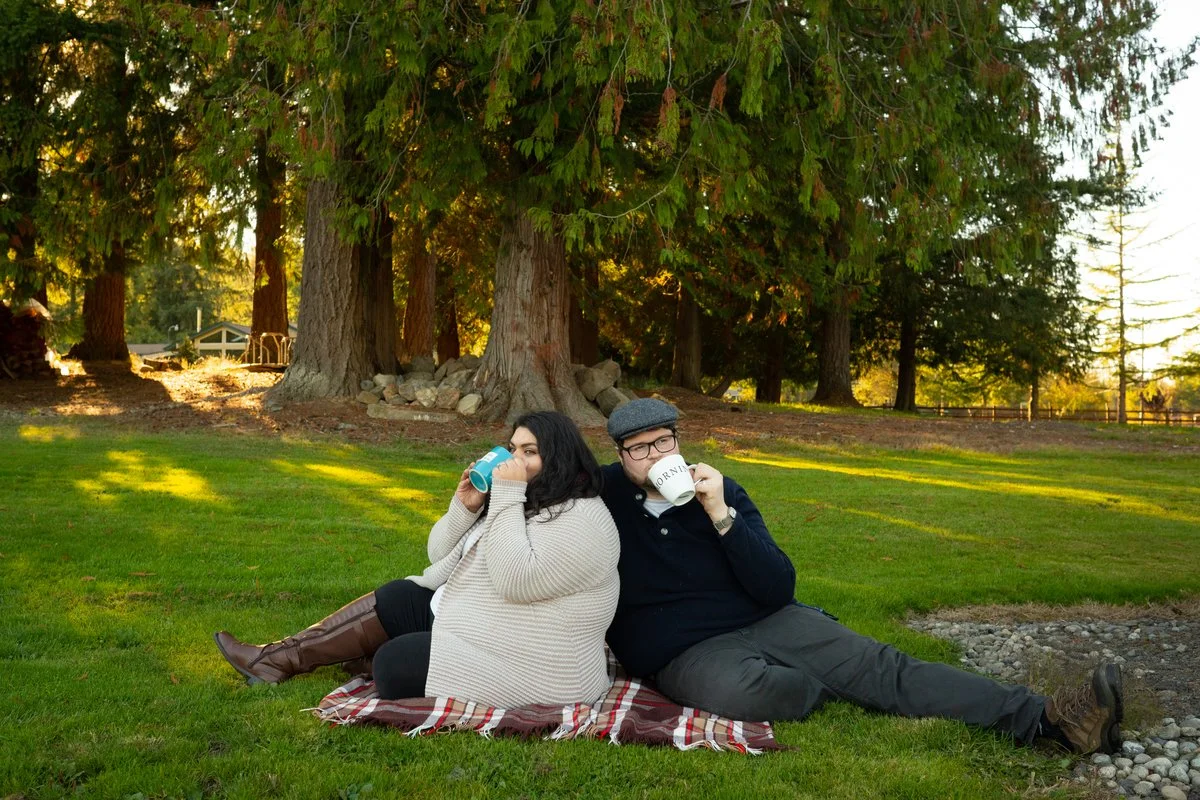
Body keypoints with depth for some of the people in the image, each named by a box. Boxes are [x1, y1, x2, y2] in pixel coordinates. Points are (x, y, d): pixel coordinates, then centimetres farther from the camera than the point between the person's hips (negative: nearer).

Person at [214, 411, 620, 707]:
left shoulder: (580, 519, -19)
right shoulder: (518, 501, 10)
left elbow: (516, 579, -32)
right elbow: (440, 557, 9)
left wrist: (507, 497, -27)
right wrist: (465, 507, -10)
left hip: (520, 666, -10)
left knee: (393, 665, -14)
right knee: (389, 601, 7)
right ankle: (278, 658, 10)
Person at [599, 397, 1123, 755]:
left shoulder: (718, 492, 3)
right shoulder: (605, 494, -1)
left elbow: (779, 589, -4)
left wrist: (722, 515, -18)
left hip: (765, 622, 4)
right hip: (684, 652, -3)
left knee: (882, 665, -14)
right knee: (737, 688, -39)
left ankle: (1045, 720, -20)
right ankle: (843, 689, -8)